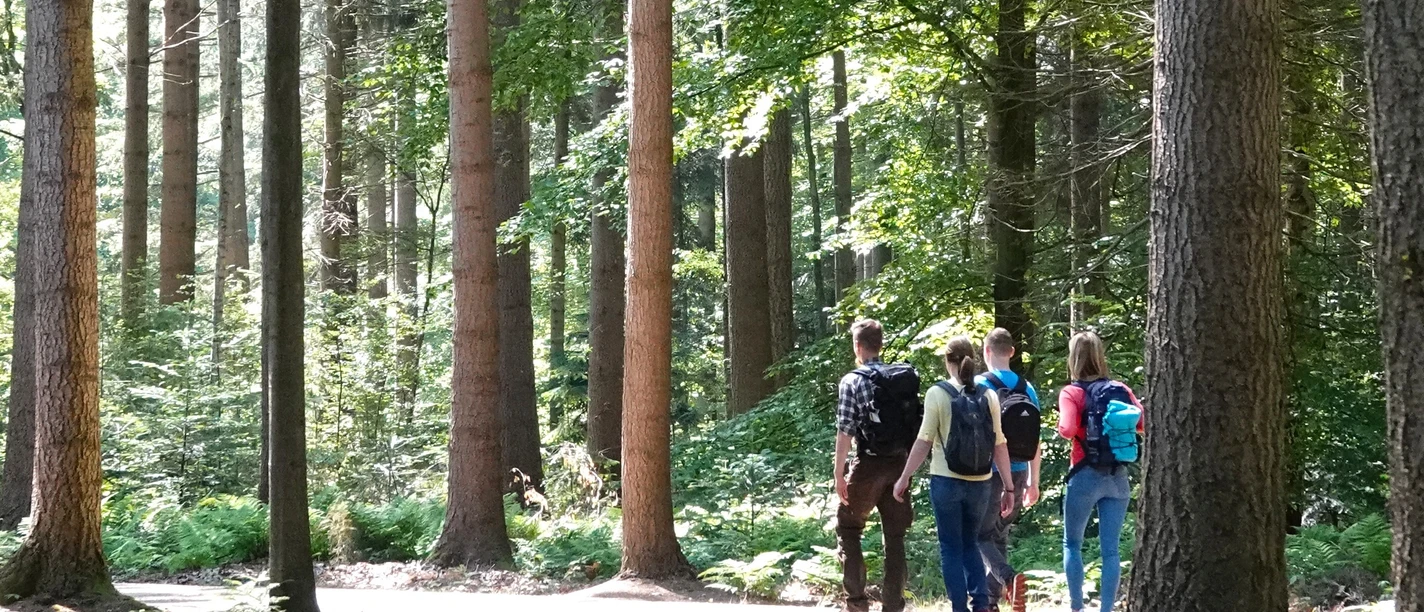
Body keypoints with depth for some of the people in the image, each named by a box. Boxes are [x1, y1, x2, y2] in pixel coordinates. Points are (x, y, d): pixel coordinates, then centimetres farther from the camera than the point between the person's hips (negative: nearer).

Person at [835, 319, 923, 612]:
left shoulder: (853, 381, -9)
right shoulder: (907, 377, 6)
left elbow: (845, 431, -12)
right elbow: (915, 423, 7)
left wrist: (839, 473, -9)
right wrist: (907, 468, 15)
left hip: (868, 465, -4)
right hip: (899, 464, 4)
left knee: (848, 529, 11)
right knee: (895, 536, 9)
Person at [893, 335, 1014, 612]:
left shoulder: (937, 394, -8)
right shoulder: (988, 396, 1)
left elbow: (924, 441, -8)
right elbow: (999, 444, 1)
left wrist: (904, 478, 1)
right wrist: (1008, 487, 7)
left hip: (947, 482, -3)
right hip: (980, 484, 3)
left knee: (951, 548, 8)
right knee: (970, 544, 18)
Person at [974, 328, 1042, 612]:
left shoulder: (980, 386, -8)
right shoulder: (1028, 389, 7)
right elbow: (1036, 441, 8)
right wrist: (1033, 482, 15)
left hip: (989, 474, -5)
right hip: (1018, 474, 5)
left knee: (982, 535, 0)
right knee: (999, 536, 15)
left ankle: (1009, 578, -25)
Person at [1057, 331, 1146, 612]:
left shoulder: (1072, 393, -7)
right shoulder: (1121, 389, 4)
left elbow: (1069, 429, -21)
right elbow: (1144, 424, -1)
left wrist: (1061, 427, 0)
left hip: (1086, 476, -3)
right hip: (1118, 477, 3)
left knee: (1072, 543, 13)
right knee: (1111, 548, 4)